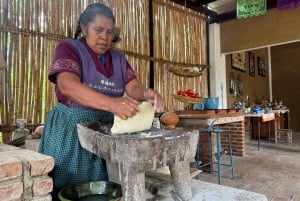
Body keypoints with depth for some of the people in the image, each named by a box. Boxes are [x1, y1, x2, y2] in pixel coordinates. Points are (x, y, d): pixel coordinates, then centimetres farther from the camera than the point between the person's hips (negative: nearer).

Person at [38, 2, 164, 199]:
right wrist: (111, 103, -41)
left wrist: (147, 93, -30)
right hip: (71, 128, -4)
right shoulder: (69, 48, -7)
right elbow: (67, 85, -26)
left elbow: (133, 87, -4)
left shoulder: (119, 58, 8)